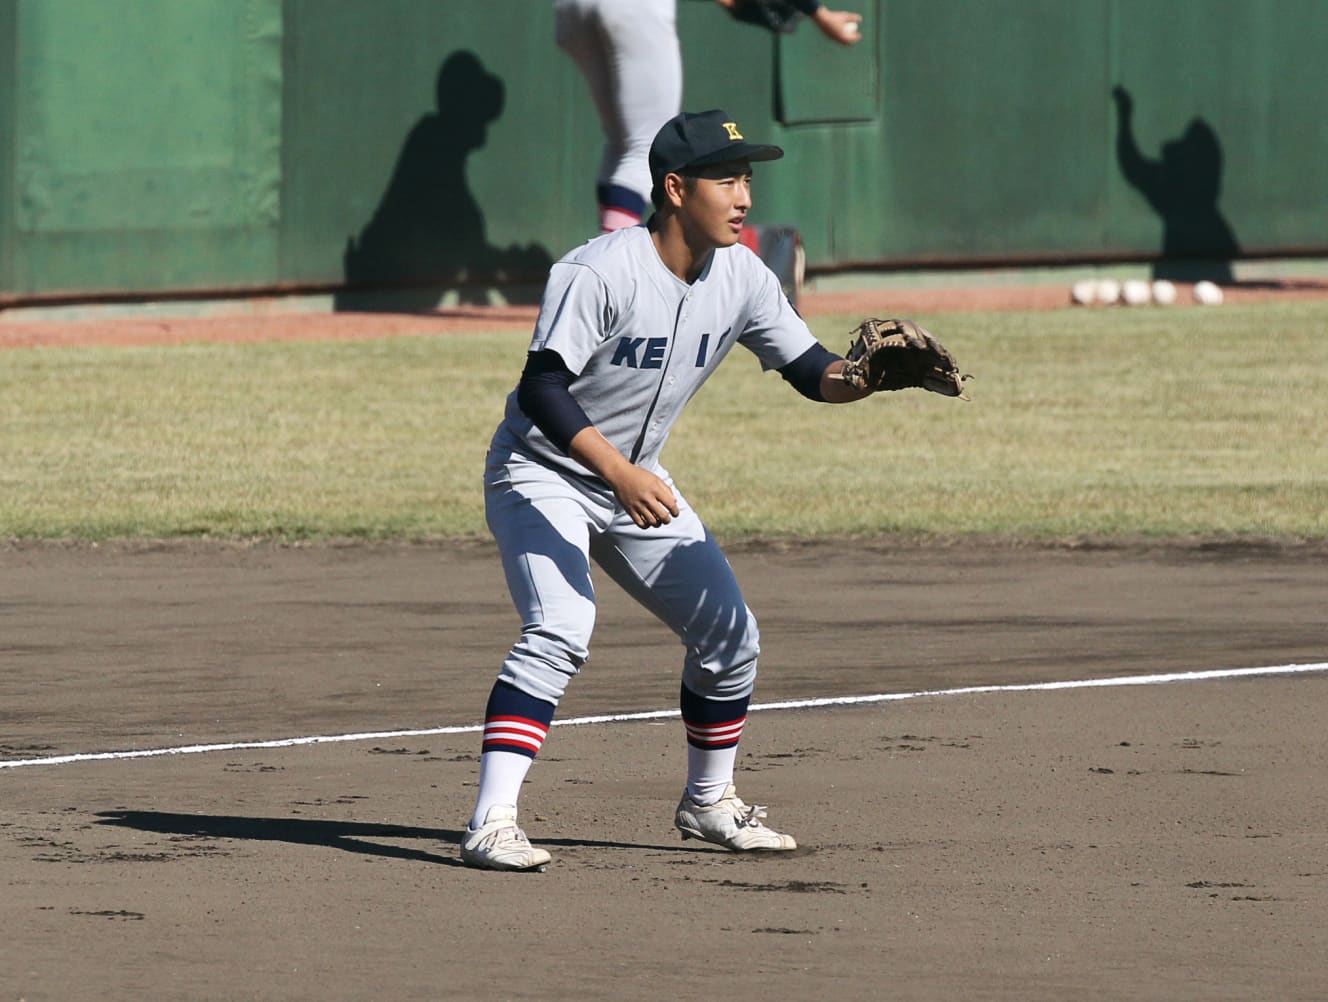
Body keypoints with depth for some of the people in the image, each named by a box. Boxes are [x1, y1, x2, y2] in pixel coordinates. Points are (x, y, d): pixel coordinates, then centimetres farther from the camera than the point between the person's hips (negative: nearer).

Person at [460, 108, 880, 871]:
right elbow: (542, 389, -32)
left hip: (636, 481, 7)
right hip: (543, 473, -7)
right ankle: (492, 823, -30)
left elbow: (811, 372, -1)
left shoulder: (742, 279, -6)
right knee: (561, 631, -28)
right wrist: (620, 474, -43)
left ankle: (709, 802, 30)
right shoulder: (600, 273, -27)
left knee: (731, 635, 8)